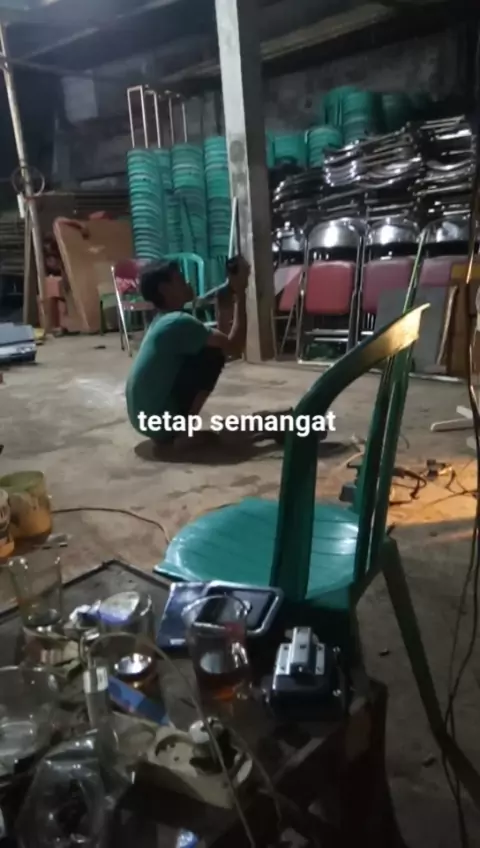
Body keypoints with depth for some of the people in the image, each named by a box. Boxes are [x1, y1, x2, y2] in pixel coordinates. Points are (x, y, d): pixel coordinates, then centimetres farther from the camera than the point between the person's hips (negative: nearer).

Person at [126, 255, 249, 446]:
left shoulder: (163, 320, 12)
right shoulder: (179, 322, -17)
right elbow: (235, 347, -15)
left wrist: (232, 293, 15)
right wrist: (240, 295, -9)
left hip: (145, 417, 10)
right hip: (158, 420, -10)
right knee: (214, 353, -8)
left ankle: (179, 424, 14)